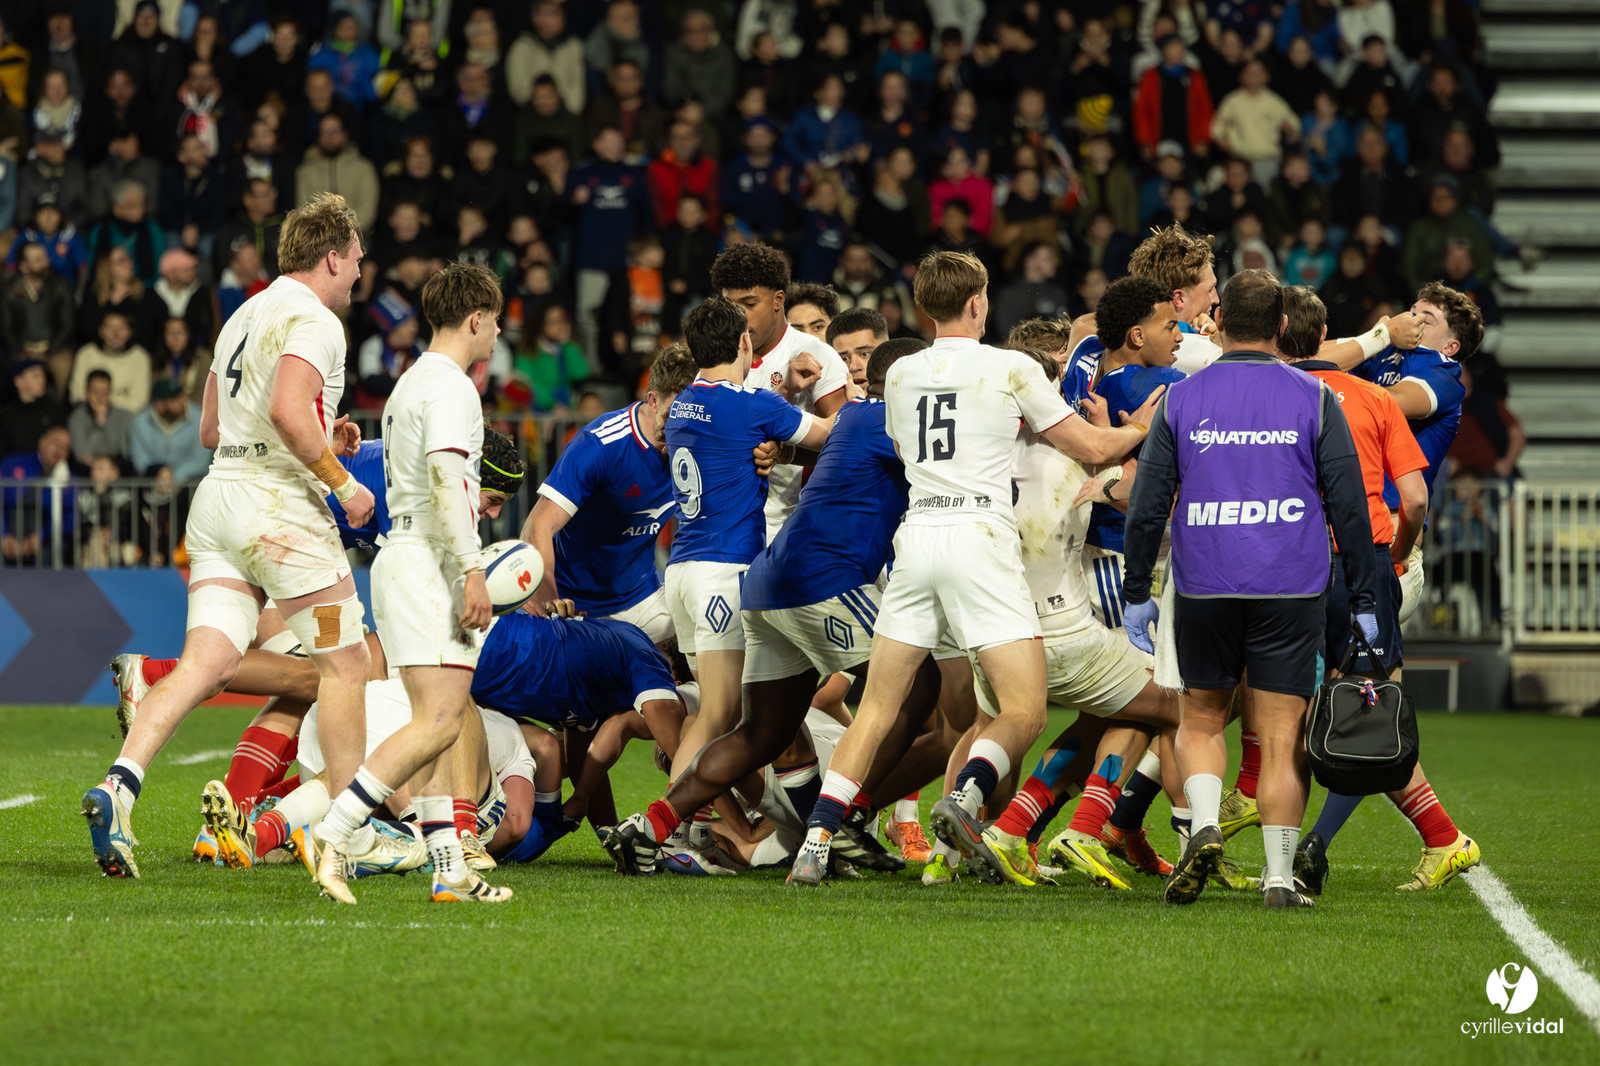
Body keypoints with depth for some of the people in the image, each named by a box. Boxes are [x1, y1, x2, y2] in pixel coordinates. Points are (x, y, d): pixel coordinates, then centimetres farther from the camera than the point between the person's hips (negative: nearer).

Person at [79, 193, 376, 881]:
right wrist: (340, 480, -14)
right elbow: (288, 411, -24)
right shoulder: (314, 322, -9)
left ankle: (118, 786, -22)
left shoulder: (243, 318, 20)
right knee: (345, 662, 4)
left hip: (217, 496, 8)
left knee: (206, 664, -3)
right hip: (278, 500, -8)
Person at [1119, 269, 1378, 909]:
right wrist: (1363, 603, 7)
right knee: (1281, 736, 3)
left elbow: (1146, 506, 4)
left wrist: (1136, 594, 12)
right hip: (1291, 592, -1)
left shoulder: (1182, 400, 3)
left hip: (1204, 591, 1)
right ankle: (1279, 877, 0)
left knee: (1200, 718, 17)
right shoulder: (1314, 401, 1)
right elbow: (1349, 508, 1)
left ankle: (1203, 827, -6)